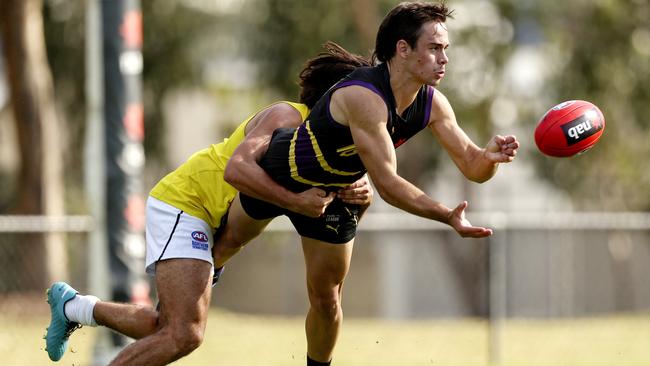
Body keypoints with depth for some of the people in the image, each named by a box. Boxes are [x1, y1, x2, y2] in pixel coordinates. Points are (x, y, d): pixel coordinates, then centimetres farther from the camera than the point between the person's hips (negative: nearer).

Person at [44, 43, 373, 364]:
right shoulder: (287, 117, -19)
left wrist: (358, 193, -22)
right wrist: (296, 201, -39)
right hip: (182, 202, -10)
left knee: (168, 328, 17)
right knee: (185, 335, -22)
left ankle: (75, 306, 33)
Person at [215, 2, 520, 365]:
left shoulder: (432, 104, -20)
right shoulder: (365, 97, -43)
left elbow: (472, 166, -15)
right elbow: (387, 184, -42)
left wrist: (490, 156, -39)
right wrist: (447, 216, -51)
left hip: (336, 193, 5)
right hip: (280, 172, -5)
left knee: (326, 299, 6)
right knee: (229, 242, 24)